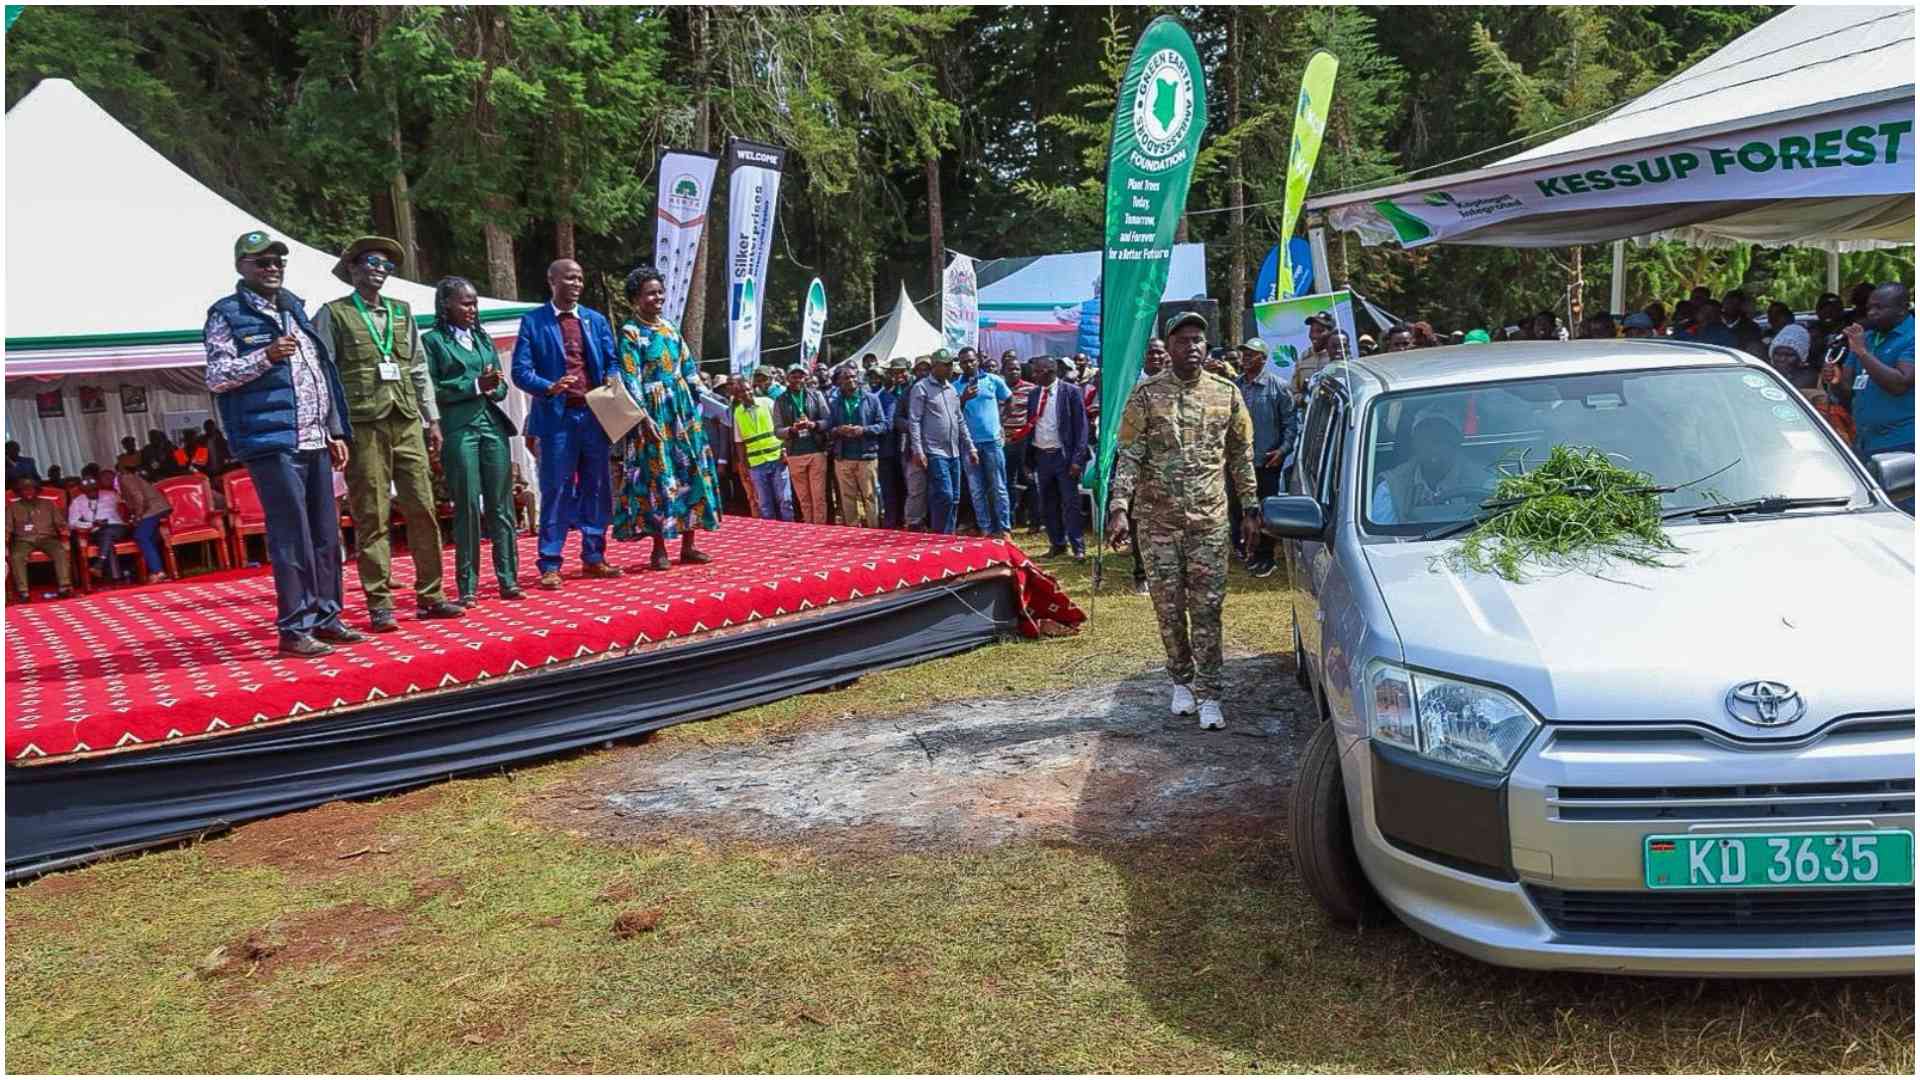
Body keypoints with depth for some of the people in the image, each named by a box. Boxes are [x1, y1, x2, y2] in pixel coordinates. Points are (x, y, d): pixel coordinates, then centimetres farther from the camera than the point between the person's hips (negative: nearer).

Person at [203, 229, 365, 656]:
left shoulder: (296, 310, 19)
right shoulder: (227, 315, 0)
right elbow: (215, 377, -6)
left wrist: (335, 431, 17)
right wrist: (265, 356, -17)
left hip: (314, 442, 7)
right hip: (272, 443, -7)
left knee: (325, 533, 8)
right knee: (292, 536, -8)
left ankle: (325, 616, 17)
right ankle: (294, 627, -2)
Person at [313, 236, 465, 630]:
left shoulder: (402, 312, 16)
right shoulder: (334, 315, 3)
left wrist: (432, 420, 13)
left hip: (407, 423, 4)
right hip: (364, 425, -4)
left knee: (423, 509, 4)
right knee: (372, 517, -2)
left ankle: (430, 595, 13)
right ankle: (379, 604, 5)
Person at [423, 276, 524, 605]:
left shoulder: (483, 338, 16)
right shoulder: (433, 340, 2)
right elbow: (432, 389, -6)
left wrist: (493, 388, -6)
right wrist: (475, 385, -13)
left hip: (493, 424, 5)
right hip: (459, 429, -4)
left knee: (501, 505, 4)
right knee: (468, 507, -3)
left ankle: (508, 579, 9)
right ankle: (467, 586, 4)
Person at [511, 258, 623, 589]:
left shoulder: (597, 320, 13)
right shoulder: (533, 322, 0)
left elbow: (611, 362, 15)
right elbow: (521, 371, -5)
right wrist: (549, 387, -22)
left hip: (595, 414, 4)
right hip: (556, 416, -4)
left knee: (597, 488, 8)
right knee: (556, 490, -2)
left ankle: (593, 557, 19)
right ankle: (550, 564, 4)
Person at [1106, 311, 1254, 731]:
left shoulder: (1226, 393, 5)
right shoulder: (1146, 394, -1)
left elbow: (1241, 455, 12)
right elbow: (1128, 455, -4)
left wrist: (1250, 506, 9)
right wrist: (1119, 507, -13)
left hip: (1210, 519, 1)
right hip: (1158, 519, 0)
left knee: (1207, 609, 0)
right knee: (1169, 608, 7)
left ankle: (1208, 695, 5)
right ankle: (1182, 681, 25)